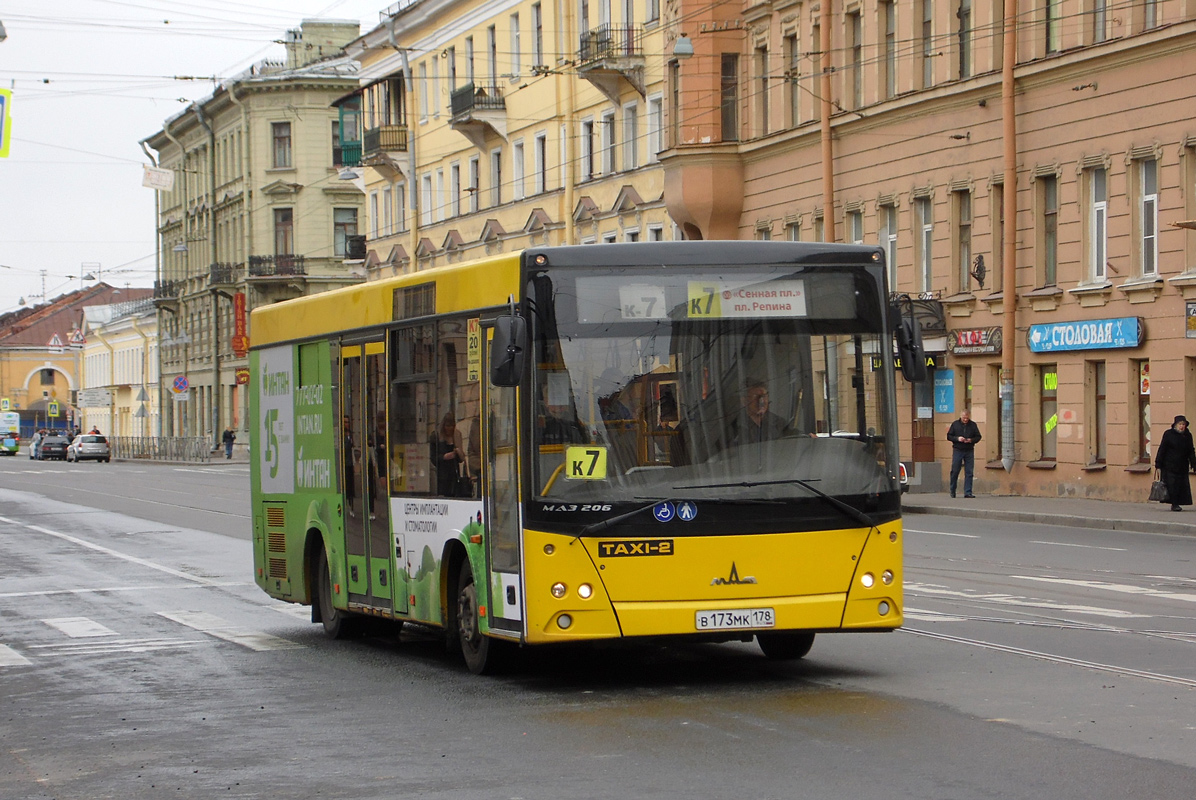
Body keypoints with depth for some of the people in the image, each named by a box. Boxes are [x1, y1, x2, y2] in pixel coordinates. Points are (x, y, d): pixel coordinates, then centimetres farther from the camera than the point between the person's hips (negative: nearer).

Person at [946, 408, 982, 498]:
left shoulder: (973, 425, 6)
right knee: (955, 471, 1)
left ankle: (968, 492, 1)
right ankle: (952, 491, 15)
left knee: (969, 472, -2)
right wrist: (957, 438, -14)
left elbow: (978, 437, 8)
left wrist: (971, 440, -12)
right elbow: (949, 436, 4)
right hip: (957, 450, -1)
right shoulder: (955, 424, 3)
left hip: (969, 451, 1)